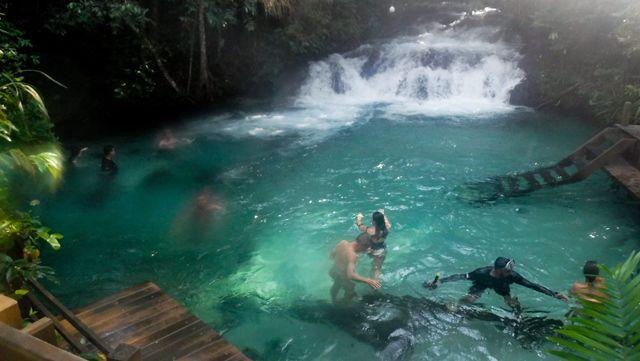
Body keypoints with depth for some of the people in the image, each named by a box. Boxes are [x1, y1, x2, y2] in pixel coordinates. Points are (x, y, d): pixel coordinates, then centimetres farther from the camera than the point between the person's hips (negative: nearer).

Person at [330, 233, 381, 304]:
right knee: (351, 291, 24)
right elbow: (350, 275, -45)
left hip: (333, 271, 7)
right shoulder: (352, 255, -37)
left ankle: (334, 299, 65)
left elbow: (332, 254, 2)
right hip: (341, 277, -7)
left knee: (336, 285, 38)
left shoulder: (343, 242, -15)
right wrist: (368, 281, -45)